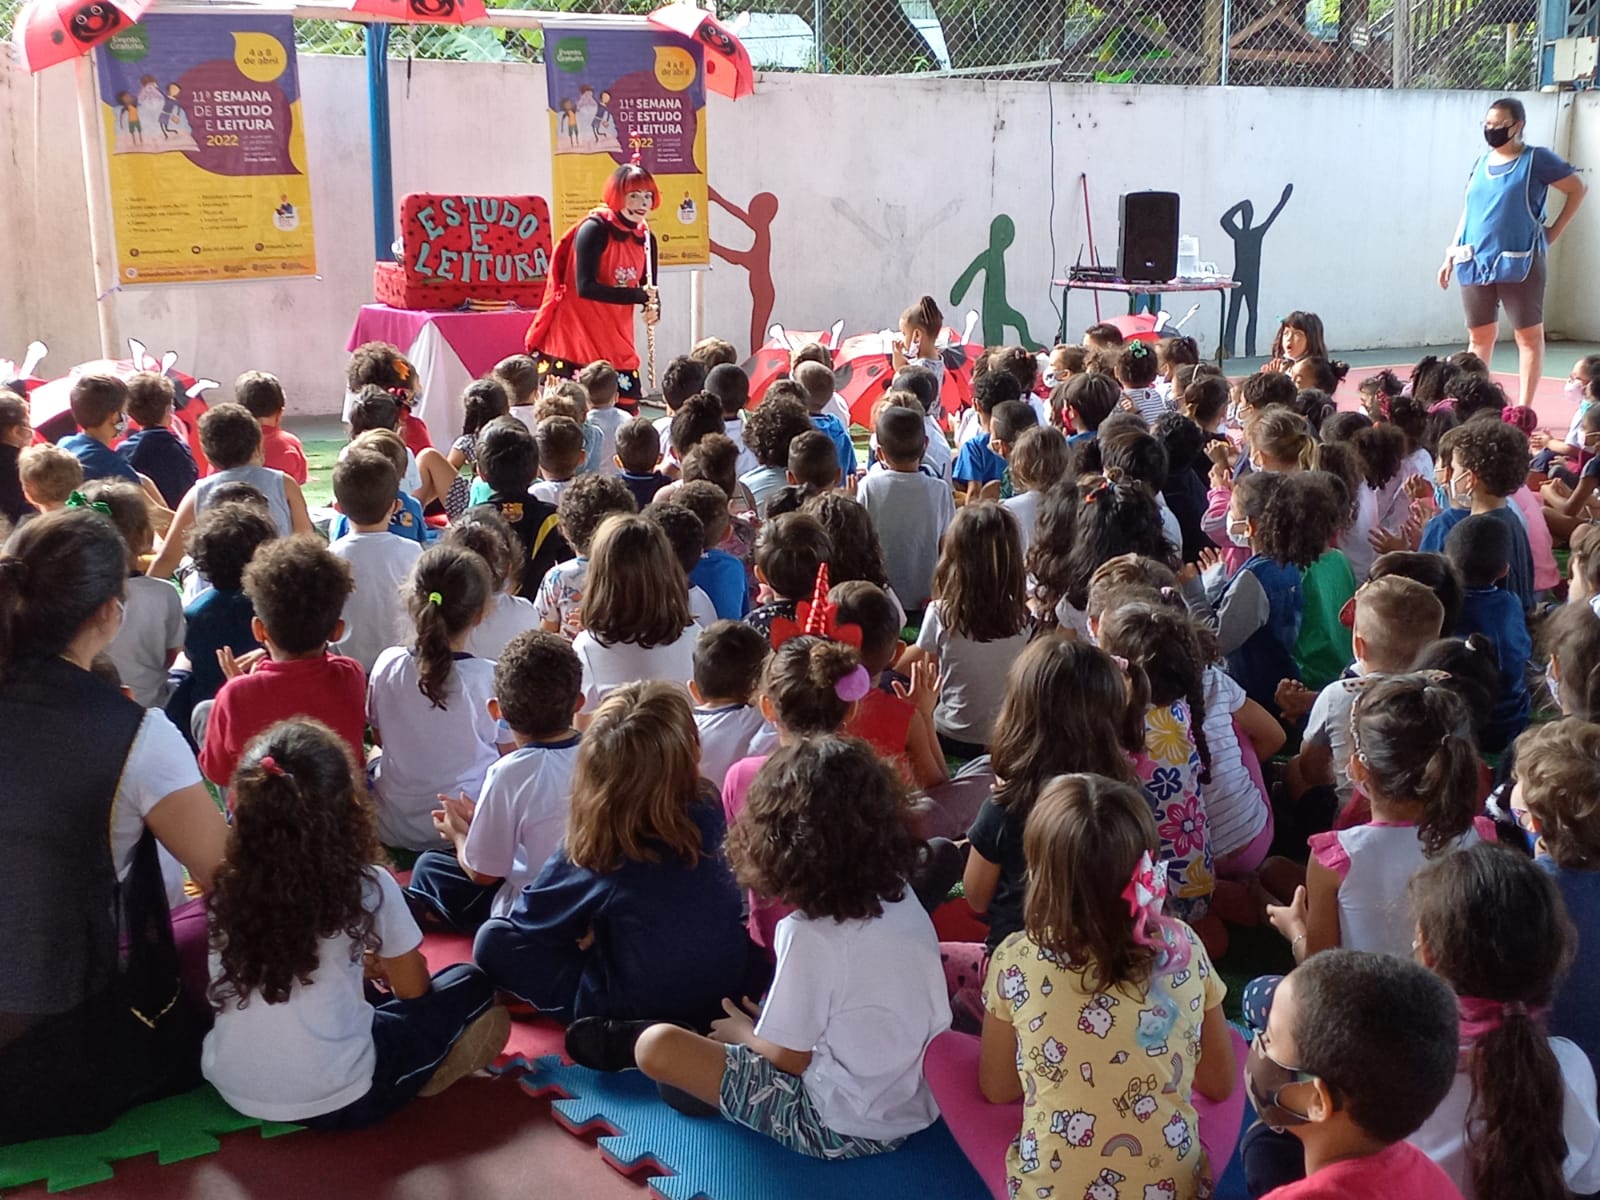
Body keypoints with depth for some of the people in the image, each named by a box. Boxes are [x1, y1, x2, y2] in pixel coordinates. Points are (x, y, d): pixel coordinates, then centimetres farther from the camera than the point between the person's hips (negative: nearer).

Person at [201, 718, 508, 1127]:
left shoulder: (226, 886, -3)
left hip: (231, 1090, 5)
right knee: (471, 987, 12)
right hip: (334, 1101, -4)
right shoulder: (368, 887, -12)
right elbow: (412, 990, 4)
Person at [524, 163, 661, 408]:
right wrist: (637, 296, -23)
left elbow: (648, 289, 13)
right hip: (576, 338, -6)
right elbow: (585, 287, -21)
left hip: (616, 341, 7)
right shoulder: (594, 229, -12)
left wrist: (653, 307, -10)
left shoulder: (645, 238, 7)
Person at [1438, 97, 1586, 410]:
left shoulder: (1537, 160, -2)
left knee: (1529, 334, 1)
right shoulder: (1481, 164, 13)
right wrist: (1451, 256, 14)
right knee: (1480, 336, 9)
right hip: (1476, 264, 5)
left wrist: (1553, 232, 0)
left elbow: (1577, 189, 3)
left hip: (1519, 263, -5)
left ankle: (1524, 408, 2)